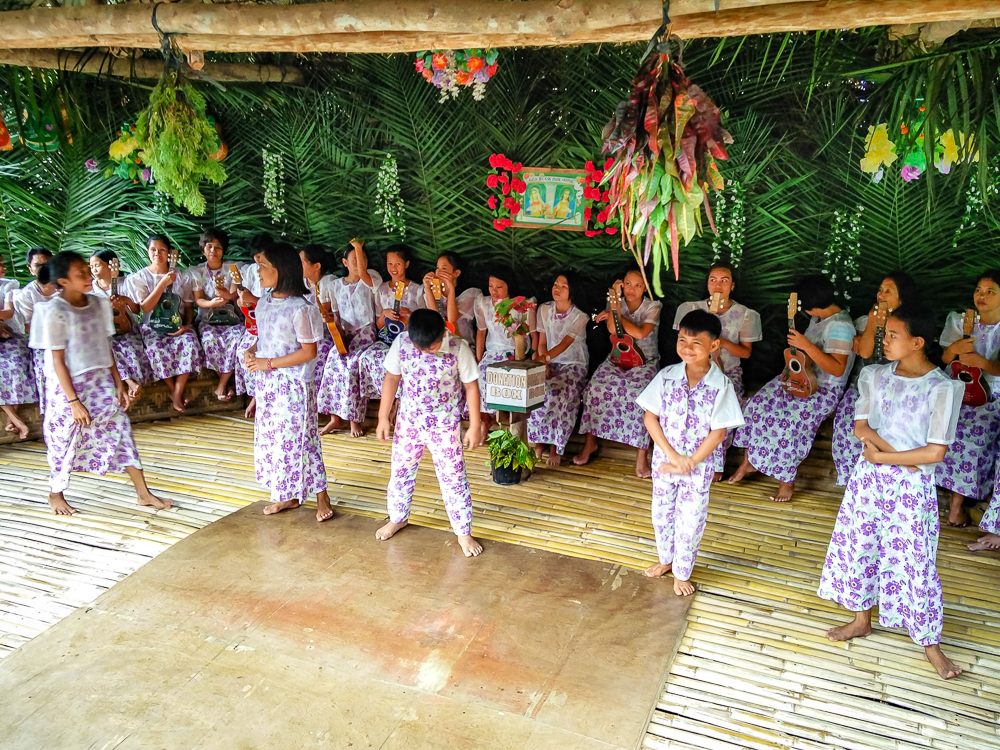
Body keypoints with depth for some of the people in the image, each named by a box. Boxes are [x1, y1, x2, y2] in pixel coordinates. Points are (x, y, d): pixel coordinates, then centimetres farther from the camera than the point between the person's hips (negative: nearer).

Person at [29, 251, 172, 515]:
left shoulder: (98, 303, 1)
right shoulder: (55, 312, -15)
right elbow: (57, 361, -15)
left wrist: (119, 384, 6)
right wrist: (73, 401, -17)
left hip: (100, 382, 5)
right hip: (69, 387, -5)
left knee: (120, 431, 4)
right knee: (66, 440, 9)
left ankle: (144, 493, 10)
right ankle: (55, 494, 34)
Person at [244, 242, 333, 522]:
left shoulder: (301, 308, -19)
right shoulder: (264, 303, 5)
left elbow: (309, 352, -19)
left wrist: (269, 363, -19)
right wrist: (252, 351, -4)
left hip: (293, 385, -8)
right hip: (267, 384, 8)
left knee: (298, 439, -1)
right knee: (272, 438, 15)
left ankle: (321, 496, 16)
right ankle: (288, 496, 31)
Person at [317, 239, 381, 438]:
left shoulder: (370, 281, 2)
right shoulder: (336, 285, 13)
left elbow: (362, 273, -23)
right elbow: (335, 315, 13)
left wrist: (359, 247, -20)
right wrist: (339, 334, -4)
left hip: (365, 332, -3)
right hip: (345, 334, 3)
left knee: (353, 364, -28)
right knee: (334, 361, -24)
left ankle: (354, 418, -16)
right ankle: (335, 417, -14)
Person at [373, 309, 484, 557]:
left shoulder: (458, 348, -20)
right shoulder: (401, 343, -14)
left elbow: (471, 387, -10)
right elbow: (391, 378, -1)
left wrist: (474, 426, -9)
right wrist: (383, 418, 1)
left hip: (445, 427, -3)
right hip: (408, 422, 3)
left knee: (453, 479, 6)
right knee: (400, 473, 18)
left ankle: (464, 533, 22)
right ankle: (397, 519, 43)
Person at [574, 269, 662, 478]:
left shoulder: (652, 307, -4)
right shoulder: (617, 304, 5)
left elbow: (640, 333, -21)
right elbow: (612, 330, -15)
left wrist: (616, 316, -14)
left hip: (645, 361, -3)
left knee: (641, 394, -32)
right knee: (596, 387, -22)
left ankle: (642, 455, -24)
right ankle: (590, 443, -5)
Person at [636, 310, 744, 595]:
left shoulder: (721, 386, -17)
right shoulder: (667, 376, -11)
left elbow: (717, 433, -14)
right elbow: (650, 417, -8)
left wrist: (689, 463, -16)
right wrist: (673, 456, -15)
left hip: (698, 466, -2)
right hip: (664, 459, 3)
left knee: (689, 521, 10)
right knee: (662, 514, 18)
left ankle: (681, 574, 30)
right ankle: (666, 559, 43)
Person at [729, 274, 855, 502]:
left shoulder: (840, 326, -21)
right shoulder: (818, 319, 8)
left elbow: (838, 369, -29)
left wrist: (806, 346, -32)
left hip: (824, 390, -9)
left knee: (786, 423, -26)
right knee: (757, 405, -8)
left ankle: (787, 482, -6)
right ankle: (749, 461, 6)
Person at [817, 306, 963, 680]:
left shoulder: (941, 388, -13)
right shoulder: (876, 376, 1)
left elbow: (935, 452, -15)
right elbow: (861, 426, -3)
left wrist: (882, 456, -12)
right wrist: (898, 452, -17)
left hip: (912, 486, -5)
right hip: (869, 478, 5)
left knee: (916, 561, 3)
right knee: (857, 545, 14)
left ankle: (930, 644, 20)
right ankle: (862, 619, 34)